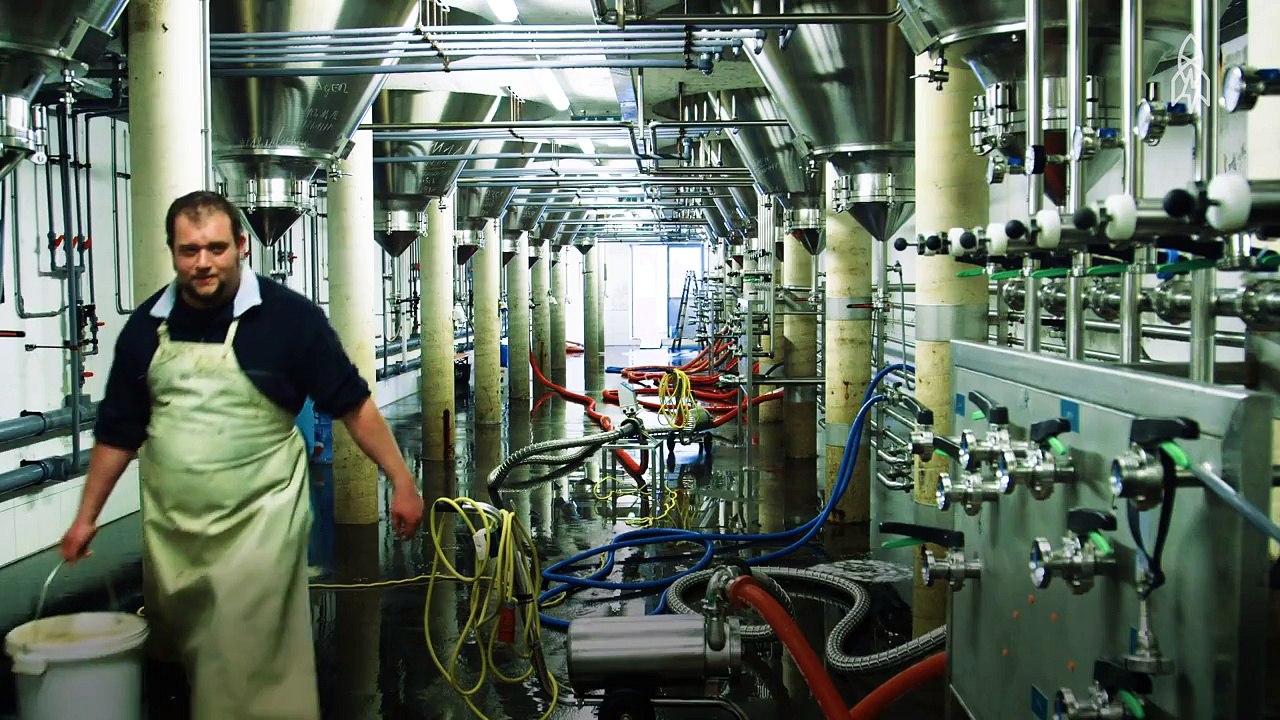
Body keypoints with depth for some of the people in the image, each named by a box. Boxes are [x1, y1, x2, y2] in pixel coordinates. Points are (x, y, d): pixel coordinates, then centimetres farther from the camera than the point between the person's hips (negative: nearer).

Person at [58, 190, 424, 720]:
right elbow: (118, 431, 12)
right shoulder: (147, 326, 4)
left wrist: (401, 481, -5)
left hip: (258, 522, -5)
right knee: (179, 651, 18)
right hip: (168, 529, 5)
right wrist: (87, 516, 14)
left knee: (245, 667, -4)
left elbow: (352, 403, -4)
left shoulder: (289, 316, -9)